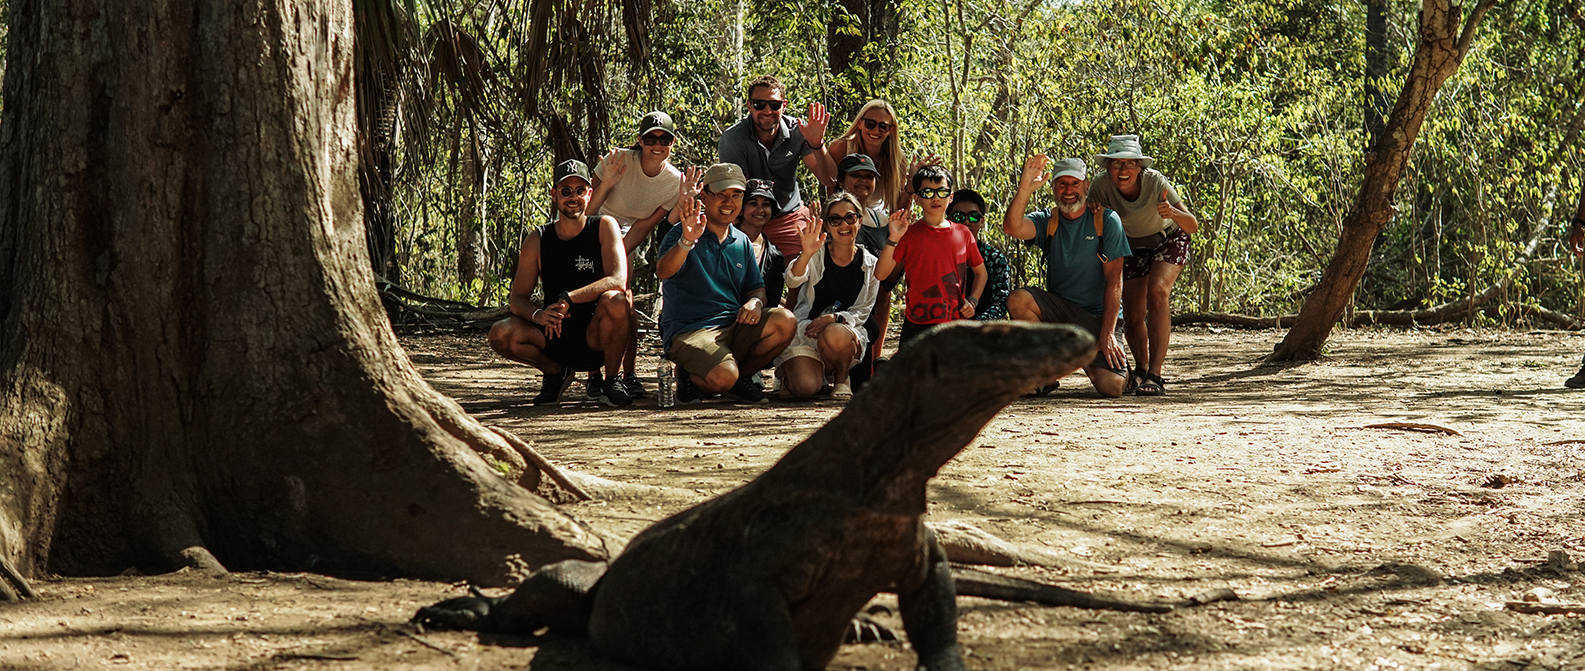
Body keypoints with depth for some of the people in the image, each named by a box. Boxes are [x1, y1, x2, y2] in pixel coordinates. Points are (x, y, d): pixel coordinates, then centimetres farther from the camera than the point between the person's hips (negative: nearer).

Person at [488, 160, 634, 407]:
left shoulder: (604, 227, -6)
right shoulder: (538, 240, 1)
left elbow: (618, 280, -21)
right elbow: (517, 298, -1)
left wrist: (568, 299, -31)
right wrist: (537, 314, -25)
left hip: (596, 338, -3)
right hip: (555, 336, 3)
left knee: (616, 300, -34)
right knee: (501, 335, -22)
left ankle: (612, 381, -10)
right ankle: (556, 371, 9)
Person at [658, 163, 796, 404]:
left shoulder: (742, 242, 17)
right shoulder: (682, 234, -3)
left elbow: (756, 288, 22)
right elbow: (664, 272, -22)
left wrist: (755, 302, -5)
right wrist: (687, 241, -42)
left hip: (734, 328, 6)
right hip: (688, 330, -6)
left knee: (784, 321, -21)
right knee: (724, 376, -34)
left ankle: (740, 376, 0)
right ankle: (692, 379, 3)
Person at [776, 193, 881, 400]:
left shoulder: (870, 265, 4)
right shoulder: (817, 254, 0)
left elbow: (862, 312, 3)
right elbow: (793, 281, -21)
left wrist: (834, 319, -18)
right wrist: (807, 253, -42)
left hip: (846, 330, 0)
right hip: (805, 329, 0)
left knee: (834, 336, -39)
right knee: (805, 388, -27)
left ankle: (841, 379, -6)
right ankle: (789, 374, 13)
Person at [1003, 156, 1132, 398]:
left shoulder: (1107, 221, -5)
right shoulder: (1047, 221, 2)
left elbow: (1114, 280, -9)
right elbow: (1011, 227, -20)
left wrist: (1107, 333, -16)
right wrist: (1025, 189, -33)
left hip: (1098, 316, -2)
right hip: (1058, 310, 2)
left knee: (1112, 386, -22)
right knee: (1018, 300, -28)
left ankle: (1090, 361, 18)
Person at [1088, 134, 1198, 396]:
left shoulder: (1156, 182, -33)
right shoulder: (1101, 186, -28)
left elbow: (1193, 226, -33)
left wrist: (1173, 213, -54)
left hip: (1169, 240, -3)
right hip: (1132, 246, 3)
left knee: (1157, 291, -27)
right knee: (1133, 315, 0)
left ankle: (1155, 375, -28)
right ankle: (1141, 369, 30)